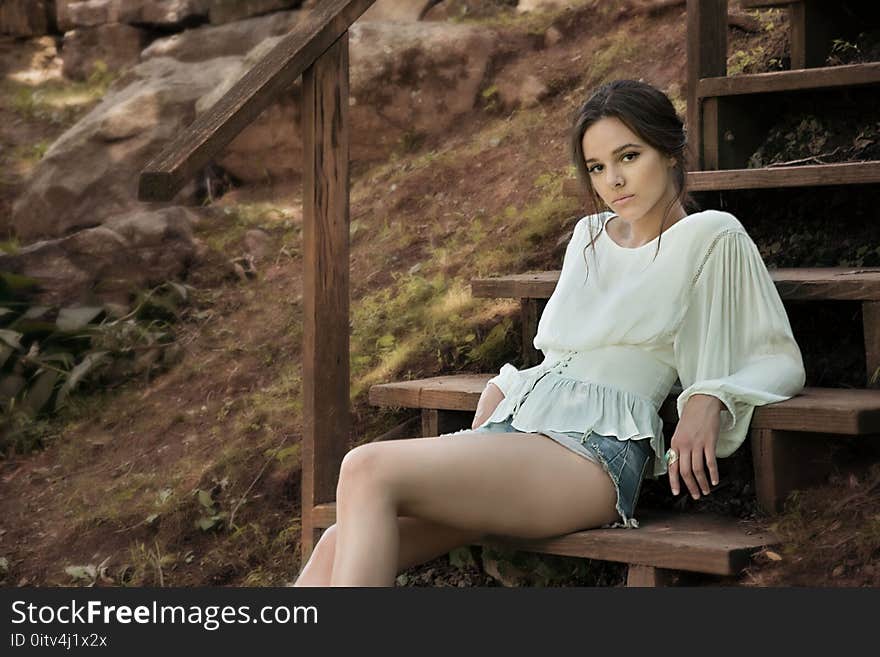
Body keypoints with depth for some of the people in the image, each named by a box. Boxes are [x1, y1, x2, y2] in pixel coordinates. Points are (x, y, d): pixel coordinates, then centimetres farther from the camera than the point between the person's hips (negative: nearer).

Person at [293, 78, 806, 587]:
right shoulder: (590, 235, 24)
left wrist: (710, 397, -13)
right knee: (341, 548, -17)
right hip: (506, 430, 7)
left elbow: (782, 361, 8)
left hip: (595, 450, -6)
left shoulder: (712, 236, 5)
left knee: (370, 471, -28)